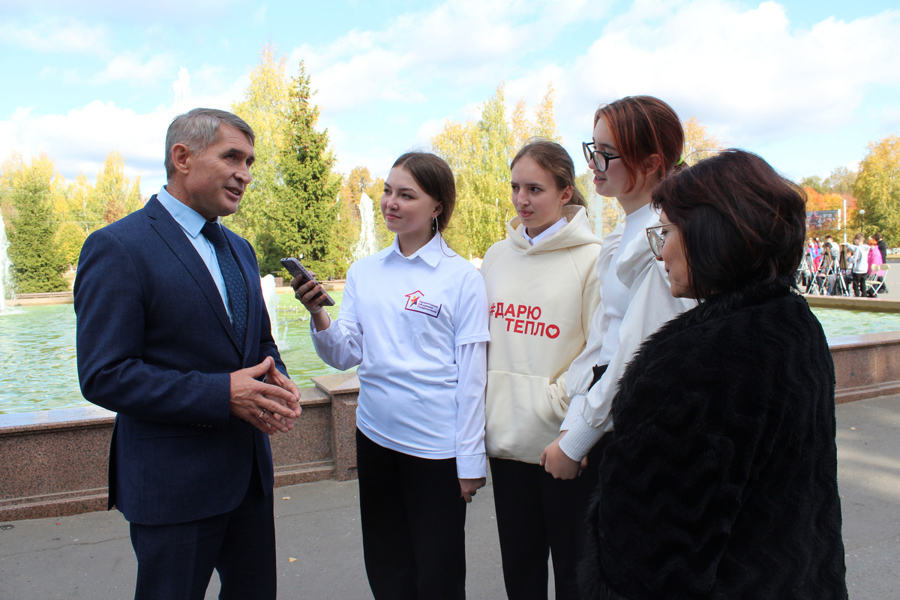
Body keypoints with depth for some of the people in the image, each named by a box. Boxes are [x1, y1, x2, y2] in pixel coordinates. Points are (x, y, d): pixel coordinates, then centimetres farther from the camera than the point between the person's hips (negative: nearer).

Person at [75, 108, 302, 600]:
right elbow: (104, 376, -18)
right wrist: (222, 394, -25)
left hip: (250, 469, 7)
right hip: (173, 485, -7)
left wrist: (277, 382, -6)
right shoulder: (117, 248, -13)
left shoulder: (239, 249, 11)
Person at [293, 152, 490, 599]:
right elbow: (345, 356, 4)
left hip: (436, 445, -4)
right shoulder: (363, 272, 6)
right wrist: (318, 315, -14)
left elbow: (471, 375, -6)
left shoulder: (461, 278, -6)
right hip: (375, 435, 4)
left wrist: (471, 459, -6)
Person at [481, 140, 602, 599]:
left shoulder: (591, 258, -8)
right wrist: (486, 413, 7)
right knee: (518, 562, 19)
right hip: (505, 436, 5)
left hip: (562, 440, -4)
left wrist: (560, 399, -16)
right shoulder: (497, 256, 8)